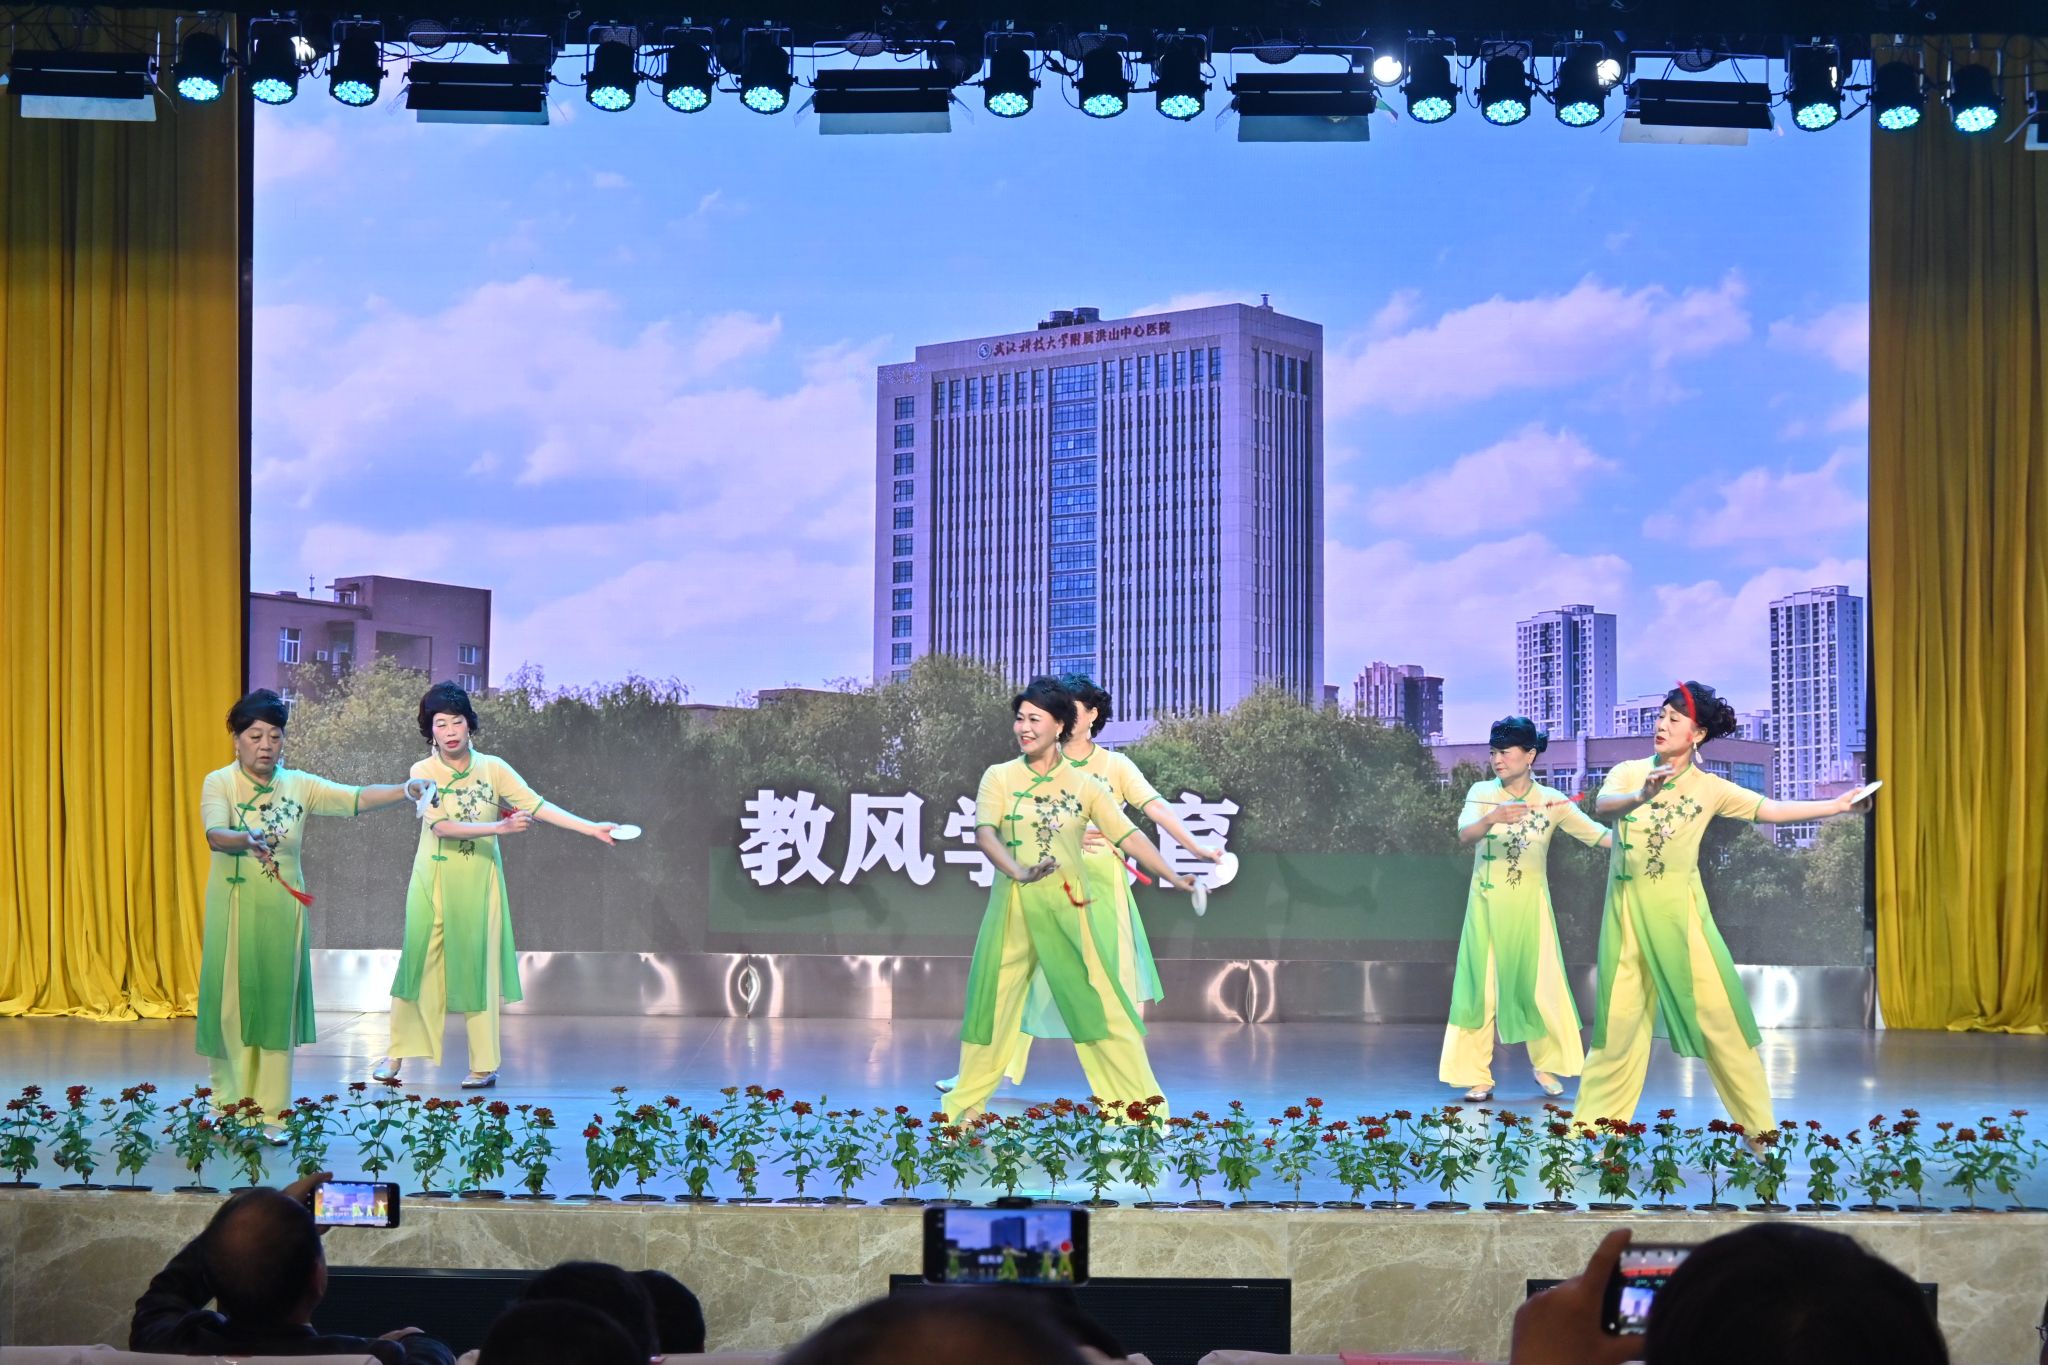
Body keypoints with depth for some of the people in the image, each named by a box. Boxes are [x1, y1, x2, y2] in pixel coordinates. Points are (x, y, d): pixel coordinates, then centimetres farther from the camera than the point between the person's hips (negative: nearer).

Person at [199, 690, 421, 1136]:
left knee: (277, 1006, 1)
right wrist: (247, 840, -43)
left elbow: (357, 799, -2)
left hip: (282, 911, 2)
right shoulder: (219, 783, -3)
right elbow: (215, 834, -22)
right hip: (235, 910, -2)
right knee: (234, 1003, 0)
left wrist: (406, 791, -17)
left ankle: (271, 1115, 4)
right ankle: (230, 1110, 13)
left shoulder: (299, 786, 6)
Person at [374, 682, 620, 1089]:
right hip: (434, 880, 0)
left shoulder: (492, 768, -2)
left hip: (479, 882, 0)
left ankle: (484, 1065, 6)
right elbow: (442, 826, -18)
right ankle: (396, 1053, 13)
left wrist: (592, 828, -16)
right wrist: (500, 827, -27)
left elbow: (537, 807, -7)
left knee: (478, 965, 2)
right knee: (419, 961, 3)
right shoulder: (423, 772, -6)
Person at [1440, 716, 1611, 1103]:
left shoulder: (1551, 800, -2)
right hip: (1487, 904, 0)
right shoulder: (1481, 793, -3)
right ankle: (1477, 1077, 3)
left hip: (1529, 906, 0)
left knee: (1539, 984, 1)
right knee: (1480, 986, -2)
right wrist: (1493, 818, -40)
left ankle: (1546, 1066, 21)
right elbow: (1465, 835, -20)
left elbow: (1599, 835, -5)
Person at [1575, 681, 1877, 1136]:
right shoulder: (1628, 773, 1)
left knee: (1717, 1013, -3)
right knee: (1619, 1019, 3)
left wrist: (1836, 806, -8)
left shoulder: (1709, 787, 2)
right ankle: (1590, 1129, 13)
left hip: (1679, 910, 0)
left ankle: (1758, 1129, 5)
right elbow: (1603, 805, -19)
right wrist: (1640, 797, -40)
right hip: (1627, 911, 0)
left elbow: (1770, 810, -1)